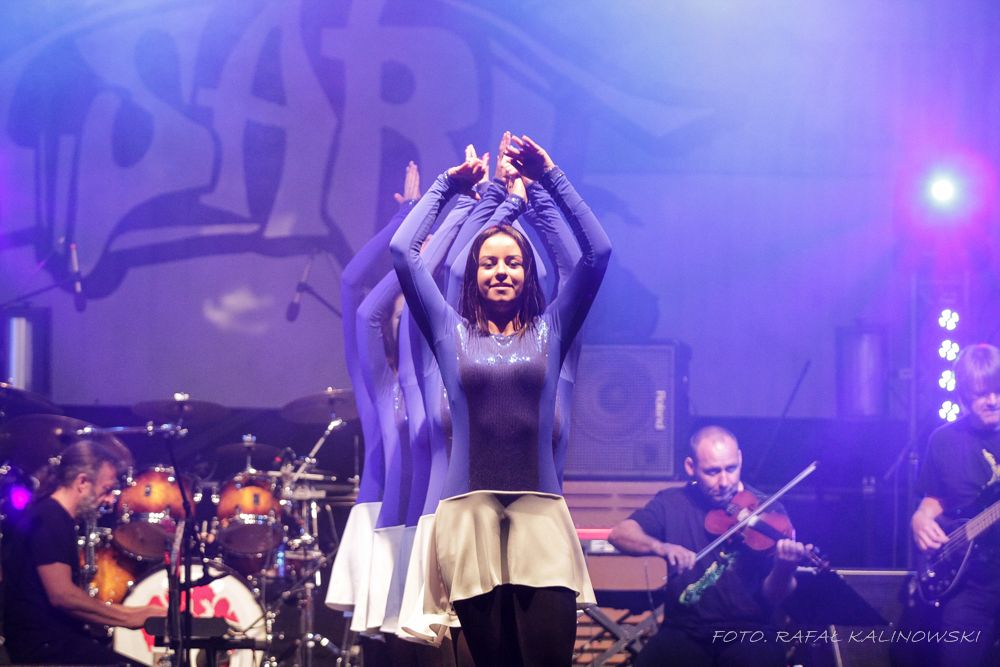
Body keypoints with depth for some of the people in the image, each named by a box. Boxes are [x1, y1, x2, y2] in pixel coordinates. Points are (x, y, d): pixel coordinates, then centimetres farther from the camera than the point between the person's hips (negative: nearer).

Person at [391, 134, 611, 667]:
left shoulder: (550, 329, 13)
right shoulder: (451, 332, 13)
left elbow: (598, 252, 5)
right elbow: (403, 251, 9)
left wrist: (552, 179, 5)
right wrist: (445, 187, 17)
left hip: (541, 512, 0)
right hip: (469, 511, 0)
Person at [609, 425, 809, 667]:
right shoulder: (673, 503, 7)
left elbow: (773, 596, -3)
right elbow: (619, 534, -7)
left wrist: (785, 568, -26)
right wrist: (661, 547, -26)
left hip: (750, 631, -1)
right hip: (685, 630, 1)